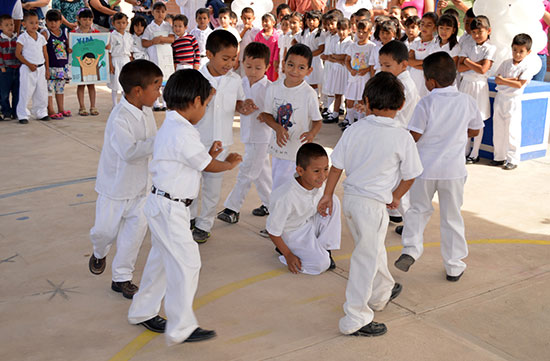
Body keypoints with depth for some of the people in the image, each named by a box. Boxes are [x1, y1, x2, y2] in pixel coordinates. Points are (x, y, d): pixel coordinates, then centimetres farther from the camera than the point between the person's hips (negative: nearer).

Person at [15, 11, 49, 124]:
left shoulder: (41, 37, 9)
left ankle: (41, 113, 21)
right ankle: (22, 115, 4)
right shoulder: (22, 38, -6)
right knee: (25, 93, -3)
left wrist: (47, 69, 10)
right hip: (27, 69, -5)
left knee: (42, 92, 9)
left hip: (41, 68, 5)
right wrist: (29, 64, -15)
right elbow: (17, 54, -8)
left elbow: (45, 54, 13)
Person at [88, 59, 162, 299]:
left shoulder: (146, 112, 0)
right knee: (105, 230, 8)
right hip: (115, 186, -6)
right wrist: (159, 142, -36)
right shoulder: (119, 119, -26)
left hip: (140, 185, 6)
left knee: (136, 229, 4)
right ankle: (99, 253, 45)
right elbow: (129, 151, -37)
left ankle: (122, 278, 18)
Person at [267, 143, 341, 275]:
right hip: (293, 235, -7)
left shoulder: (318, 183, -16)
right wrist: (288, 255, -16)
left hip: (310, 223, 7)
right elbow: (272, 231, -22)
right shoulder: (286, 198, -35)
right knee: (321, 264, -23)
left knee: (334, 200, -11)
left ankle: (324, 249, -3)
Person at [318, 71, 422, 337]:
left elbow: (336, 165, 2)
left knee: (373, 249, 26)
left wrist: (328, 196, 12)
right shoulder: (402, 137, -12)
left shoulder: (354, 130, -2)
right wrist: (395, 197, 13)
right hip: (373, 203, -6)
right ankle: (355, 320, 11)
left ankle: (382, 293, 49)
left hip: (350, 197, 6)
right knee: (366, 259, 4)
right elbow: (410, 175, -4)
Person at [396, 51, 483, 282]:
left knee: (418, 210, 20)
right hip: (453, 169, 2)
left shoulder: (426, 103, -13)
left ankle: (411, 249, 2)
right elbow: (475, 130, 9)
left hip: (425, 168, -2)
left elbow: (414, 136, -13)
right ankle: (454, 267, 21)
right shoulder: (467, 101, -3)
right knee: (451, 217, 13)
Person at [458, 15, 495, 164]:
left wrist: (467, 61, -6)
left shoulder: (491, 48, -7)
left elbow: (483, 70, -17)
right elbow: (459, 67, -3)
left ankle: (475, 153, 13)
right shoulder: (467, 46, 6)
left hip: (479, 85, -4)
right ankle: (464, 150, 20)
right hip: (465, 83, 4)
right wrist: (476, 63, -12)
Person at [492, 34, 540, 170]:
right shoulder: (506, 63, 8)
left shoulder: (527, 66, -6)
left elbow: (519, 84, -16)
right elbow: (496, 79, -2)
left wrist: (503, 80, -12)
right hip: (500, 98, 5)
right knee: (498, 129, 9)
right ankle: (499, 157, 20)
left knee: (512, 131, -3)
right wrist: (511, 79, -14)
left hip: (513, 100, -5)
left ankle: (512, 160, 7)